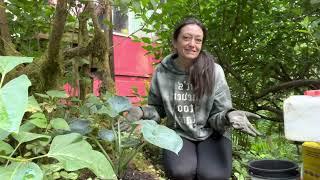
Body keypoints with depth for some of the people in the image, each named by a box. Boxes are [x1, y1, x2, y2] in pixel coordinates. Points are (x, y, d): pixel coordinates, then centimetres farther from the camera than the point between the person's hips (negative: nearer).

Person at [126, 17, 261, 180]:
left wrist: (229, 116, -30)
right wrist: (142, 112, -14)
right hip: (179, 133, 1)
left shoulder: (214, 71, -12)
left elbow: (217, 115, -7)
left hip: (211, 134, 0)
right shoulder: (162, 71, -6)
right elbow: (157, 108, 8)